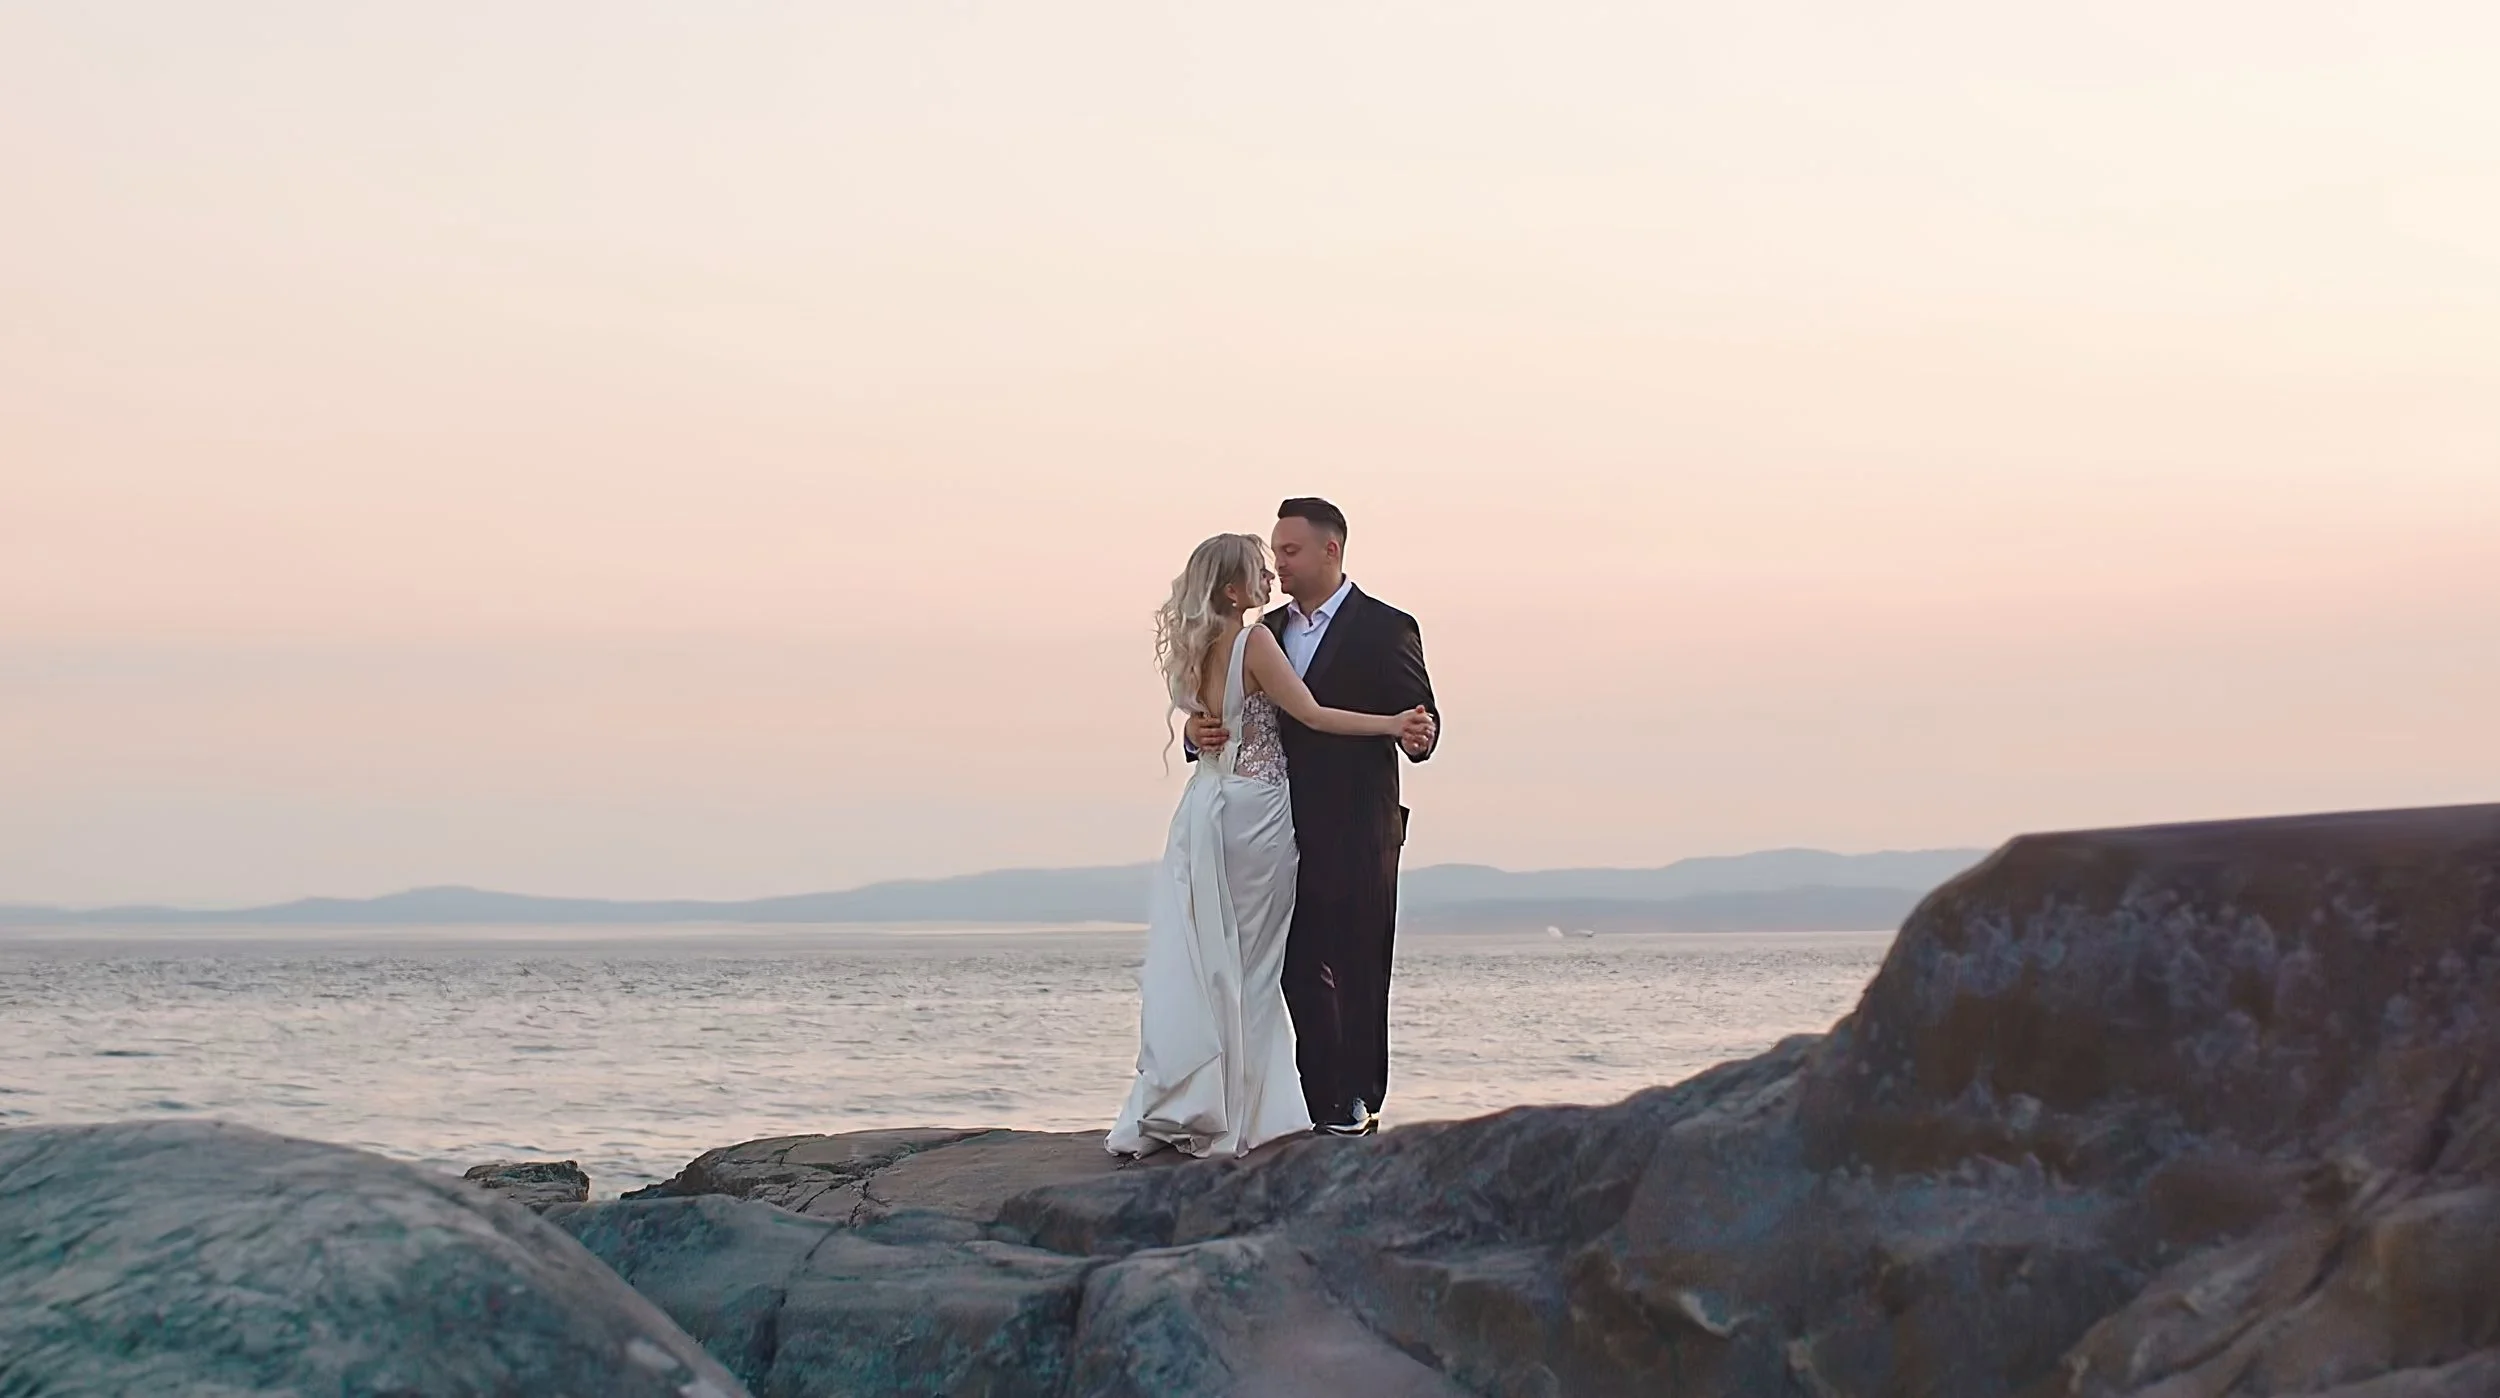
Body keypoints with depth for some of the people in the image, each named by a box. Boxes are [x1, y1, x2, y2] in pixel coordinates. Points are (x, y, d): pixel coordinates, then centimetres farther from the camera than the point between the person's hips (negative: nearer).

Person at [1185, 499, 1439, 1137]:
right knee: (1300, 970, 7)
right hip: (1287, 830, 6)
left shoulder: (1386, 629, -3)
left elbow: (1421, 720, -4)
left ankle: (1357, 1104, 3)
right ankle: (1318, 1102, 12)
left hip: (1356, 835, -6)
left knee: (1357, 970, -2)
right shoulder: (1269, 630, 15)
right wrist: (1199, 731, -7)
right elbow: (1239, 713, 14)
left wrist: (1419, 737, -27)